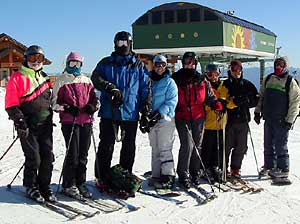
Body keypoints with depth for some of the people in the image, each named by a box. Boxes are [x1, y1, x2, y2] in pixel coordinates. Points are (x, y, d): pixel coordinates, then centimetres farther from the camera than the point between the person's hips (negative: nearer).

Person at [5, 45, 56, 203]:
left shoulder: (45, 78, 17)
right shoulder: (18, 77, -1)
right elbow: (11, 104, -6)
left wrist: (50, 116, 18)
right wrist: (19, 120, -14)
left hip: (45, 124, 5)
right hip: (28, 125, -5)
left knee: (48, 157, 4)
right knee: (33, 158, -6)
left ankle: (44, 186, 17)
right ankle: (31, 187, 12)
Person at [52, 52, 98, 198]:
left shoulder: (86, 80, 17)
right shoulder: (61, 81, 5)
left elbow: (94, 97, 21)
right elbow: (54, 102, 3)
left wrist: (93, 106, 0)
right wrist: (67, 108, -13)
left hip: (86, 121, 4)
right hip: (69, 122, -4)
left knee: (83, 155, 7)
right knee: (73, 154, -6)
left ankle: (80, 183, 18)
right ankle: (68, 185, 6)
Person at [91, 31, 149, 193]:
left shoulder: (138, 65, 11)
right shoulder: (106, 63, 11)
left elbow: (145, 88, 10)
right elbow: (95, 78, -3)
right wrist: (110, 88, -20)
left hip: (131, 112, 1)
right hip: (109, 111, -1)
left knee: (129, 146, 8)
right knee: (106, 146, -1)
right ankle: (102, 178, 8)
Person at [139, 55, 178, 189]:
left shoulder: (170, 82, -1)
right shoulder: (149, 81, 14)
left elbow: (171, 102, -9)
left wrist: (158, 114, -20)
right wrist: (145, 115, 1)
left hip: (165, 119, -5)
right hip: (151, 121, 5)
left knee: (165, 149, -9)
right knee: (155, 150, 9)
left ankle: (168, 177, -5)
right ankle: (156, 176, 15)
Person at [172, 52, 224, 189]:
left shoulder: (202, 80, 8)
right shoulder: (176, 79, 1)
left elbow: (209, 96, 8)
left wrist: (217, 104, -11)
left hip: (198, 117, 3)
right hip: (182, 117, -3)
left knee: (197, 145, 10)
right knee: (187, 145, -13)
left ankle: (195, 173, 23)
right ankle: (183, 174, -2)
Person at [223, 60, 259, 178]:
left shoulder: (247, 84, 9)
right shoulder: (225, 84, 1)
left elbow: (256, 99, 7)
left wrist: (245, 101, -10)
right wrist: (233, 101, -17)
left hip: (243, 120, 3)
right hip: (229, 119, -3)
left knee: (241, 147, 7)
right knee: (227, 146, 0)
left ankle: (235, 169, 20)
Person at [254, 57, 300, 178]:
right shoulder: (268, 79, 10)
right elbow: (261, 96, 18)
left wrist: (289, 120, -12)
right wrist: (257, 111, 11)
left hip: (282, 120, -5)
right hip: (268, 118, 5)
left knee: (280, 146, -2)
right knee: (268, 145, 12)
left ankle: (283, 170, 8)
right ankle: (269, 166, 24)